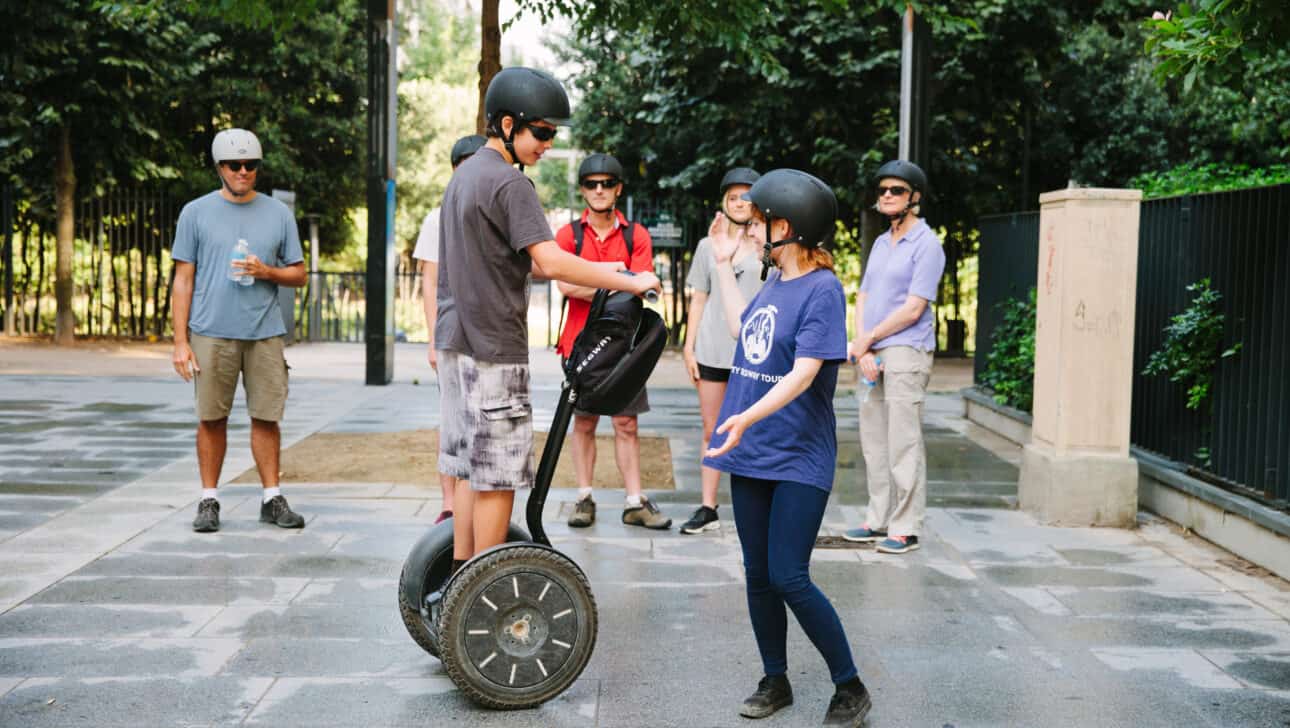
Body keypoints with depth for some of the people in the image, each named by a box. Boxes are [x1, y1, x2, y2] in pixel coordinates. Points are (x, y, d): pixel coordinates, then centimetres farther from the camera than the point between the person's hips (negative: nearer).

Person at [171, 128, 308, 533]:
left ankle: (272, 499, 10)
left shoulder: (278, 214, 11)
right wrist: (181, 342, -2)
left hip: (265, 333, 1)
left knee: (266, 417, 2)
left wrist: (265, 271, -8)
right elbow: (183, 281, 5)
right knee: (211, 418, 2)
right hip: (212, 333, -1)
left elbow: (298, 274, 14)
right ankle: (209, 500, 12)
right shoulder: (196, 213, 6)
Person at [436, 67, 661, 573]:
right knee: (498, 474, -2)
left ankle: (460, 571, 22)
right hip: (493, 347, -10)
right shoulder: (509, 183, -14)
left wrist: (596, 271, 14)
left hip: (457, 342, 10)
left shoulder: (465, 175, 17)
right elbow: (551, 263, -23)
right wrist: (630, 282, -16)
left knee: (470, 467, 15)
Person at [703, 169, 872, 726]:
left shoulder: (822, 289, -14)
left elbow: (804, 372, -22)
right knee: (758, 574, 12)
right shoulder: (774, 282, 9)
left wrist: (749, 416, -35)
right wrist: (723, 263, 25)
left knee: (788, 578, -9)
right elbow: (740, 328, 26)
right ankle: (775, 681, 26)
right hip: (751, 452, 8)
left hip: (798, 461, -8)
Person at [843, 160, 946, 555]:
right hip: (873, 354, 8)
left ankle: (906, 528, -1)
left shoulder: (926, 245, -7)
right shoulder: (880, 243, 17)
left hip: (905, 352, -8)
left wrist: (867, 340, -7)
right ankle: (879, 519, 21)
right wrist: (863, 350, -2)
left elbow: (913, 309, -12)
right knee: (874, 440, 12)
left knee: (903, 442, -6)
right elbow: (863, 297, 13)